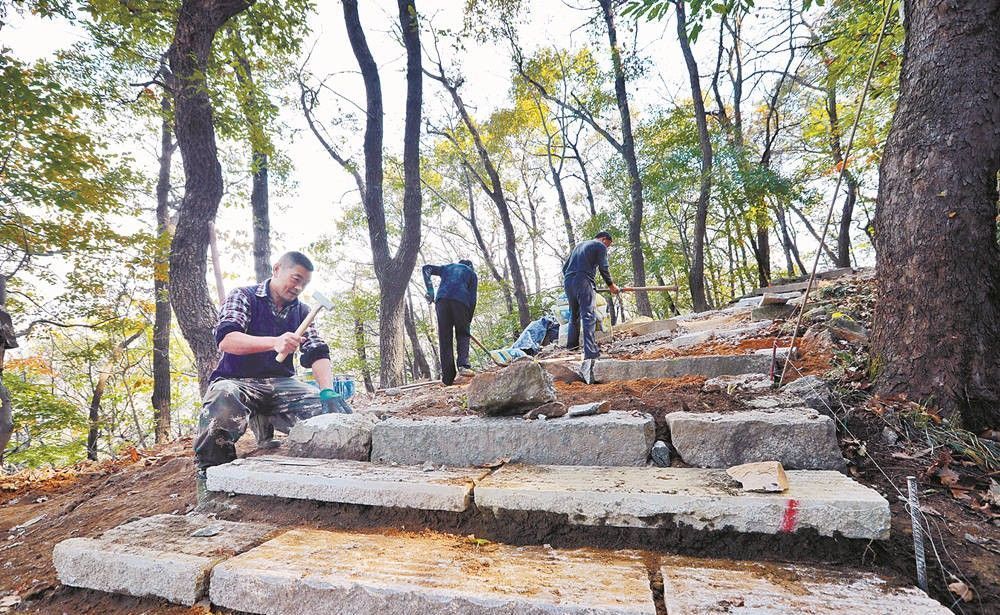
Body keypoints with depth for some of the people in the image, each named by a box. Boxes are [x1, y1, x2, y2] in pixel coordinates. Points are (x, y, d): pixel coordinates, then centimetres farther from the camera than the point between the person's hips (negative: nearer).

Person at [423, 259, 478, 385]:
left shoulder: (447, 267, 34)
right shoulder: (471, 273, 27)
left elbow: (426, 268, 18)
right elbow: (472, 299, 15)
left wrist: (430, 290, 11)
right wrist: (468, 321, 17)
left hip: (442, 300, 2)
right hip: (461, 301, -2)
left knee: (444, 339, 2)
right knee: (463, 335, 10)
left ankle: (448, 377, -2)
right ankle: (463, 365, -13)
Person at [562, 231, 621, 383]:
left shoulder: (579, 245, 29)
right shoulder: (600, 246, 10)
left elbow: (565, 266, 28)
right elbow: (603, 268, 1)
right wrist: (611, 285, 14)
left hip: (568, 282, 7)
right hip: (583, 282, -7)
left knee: (574, 315, 22)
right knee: (588, 317, -15)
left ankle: (572, 345, 28)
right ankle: (590, 355, -27)